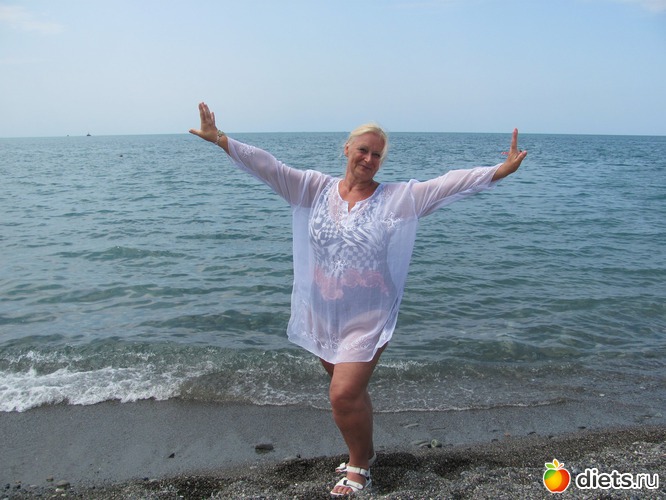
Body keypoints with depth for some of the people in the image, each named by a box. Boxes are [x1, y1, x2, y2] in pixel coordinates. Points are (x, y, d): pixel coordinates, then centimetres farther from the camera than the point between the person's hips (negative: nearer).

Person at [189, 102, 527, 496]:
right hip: (322, 316, 4)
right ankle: (363, 453, 44)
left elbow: (450, 183, -13)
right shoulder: (315, 188, 1)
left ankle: (360, 464, 20)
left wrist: (502, 169, -21)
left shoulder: (399, 198, -6)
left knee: (345, 395, -9)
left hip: (367, 318, -4)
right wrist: (219, 139, -10)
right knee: (350, 390, 19)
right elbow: (268, 166, -4)